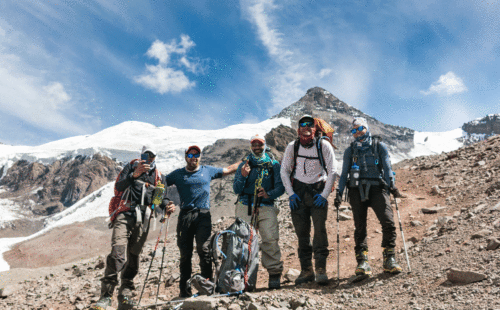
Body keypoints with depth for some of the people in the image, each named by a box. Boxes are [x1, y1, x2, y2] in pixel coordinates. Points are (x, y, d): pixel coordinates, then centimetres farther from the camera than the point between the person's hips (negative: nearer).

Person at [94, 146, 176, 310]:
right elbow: (118, 187, -4)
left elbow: (161, 196, 15)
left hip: (142, 220, 4)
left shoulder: (157, 176, 19)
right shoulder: (131, 167, 8)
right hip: (125, 216, -4)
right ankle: (106, 295, -14)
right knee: (118, 255, -19)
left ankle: (125, 295, 18)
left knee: (133, 257, 8)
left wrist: (167, 206, -7)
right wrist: (134, 175, -19)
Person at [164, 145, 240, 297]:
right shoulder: (178, 174, 14)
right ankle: (185, 289, 9)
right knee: (185, 252, 1)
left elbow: (228, 170, 27)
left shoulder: (208, 171, 17)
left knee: (203, 248, -13)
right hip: (185, 215, 1)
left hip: (203, 215, 0)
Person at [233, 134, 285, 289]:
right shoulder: (244, 165, 16)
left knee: (271, 240, -15)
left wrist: (269, 194, -14)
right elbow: (236, 189, 9)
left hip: (267, 207, -1)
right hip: (245, 207, 1)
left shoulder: (274, 165, 15)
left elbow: (280, 187, 6)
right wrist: (243, 176, -9)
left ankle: (274, 274, -9)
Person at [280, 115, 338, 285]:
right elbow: (284, 171, 8)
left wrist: (324, 194, -8)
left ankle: (321, 269, -8)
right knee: (302, 233, 2)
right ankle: (306, 270, 11)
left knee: (320, 229, -14)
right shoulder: (292, 147, 3)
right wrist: (291, 194, -1)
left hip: (318, 191, -2)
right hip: (298, 192, 2)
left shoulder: (323, 145, -3)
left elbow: (333, 170, -2)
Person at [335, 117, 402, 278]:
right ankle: (362, 262, -3)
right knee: (360, 227, -4)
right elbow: (344, 173, 17)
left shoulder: (379, 146, 15)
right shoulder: (350, 150, 20)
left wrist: (391, 184, -10)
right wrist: (339, 192, 7)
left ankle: (389, 259, -7)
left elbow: (387, 166, 5)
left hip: (377, 188, -1)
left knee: (388, 222, -16)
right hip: (357, 190, 2)